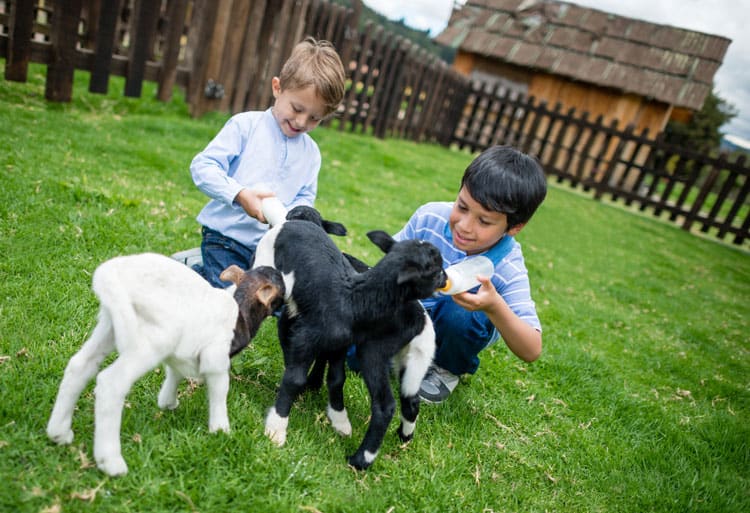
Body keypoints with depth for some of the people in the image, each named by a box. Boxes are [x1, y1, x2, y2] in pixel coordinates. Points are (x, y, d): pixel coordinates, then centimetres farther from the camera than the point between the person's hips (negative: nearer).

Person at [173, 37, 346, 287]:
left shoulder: (311, 152, 9)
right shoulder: (246, 125, -5)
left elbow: (305, 198, 10)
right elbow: (202, 166, -11)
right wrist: (240, 194, -26)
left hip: (269, 245, 5)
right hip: (227, 236, -5)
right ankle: (192, 264, 12)